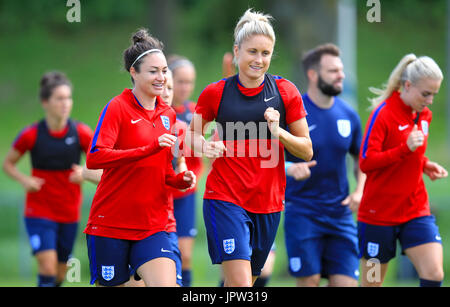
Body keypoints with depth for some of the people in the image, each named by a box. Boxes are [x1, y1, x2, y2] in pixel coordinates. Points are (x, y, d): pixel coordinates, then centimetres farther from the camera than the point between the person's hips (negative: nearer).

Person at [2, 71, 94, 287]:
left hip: (69, 214, 3)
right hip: (39, 212, -3)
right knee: (48, 266, -19)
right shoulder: (31, 135, -8)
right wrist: (25, 180, -15)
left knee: (60, 274, 10)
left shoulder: (81, 133, -5)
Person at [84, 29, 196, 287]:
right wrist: (150, 148, -28)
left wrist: (181, 179, 1)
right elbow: (94, 158, -21)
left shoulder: (168, 114, 13)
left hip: (153, 225, 4)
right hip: (110, 224, -4)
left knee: (167, 284, -16)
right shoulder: (117, 108, -6)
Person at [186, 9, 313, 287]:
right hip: (225, 199, -3)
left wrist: (278, 132, -14)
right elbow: (193, 133, 13)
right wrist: (206, 146, -9)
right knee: (240, 285, -17)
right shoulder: (216, 93, -1)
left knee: (243, 285, 12)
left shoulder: (286, 92, 2)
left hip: (269, 205, 3)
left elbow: (307, 151, 4)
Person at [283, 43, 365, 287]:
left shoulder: (348, 115, 6)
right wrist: (290, 168, -27)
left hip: (340, 213, 4)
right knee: (309, 281, -7)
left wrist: (359, 191, 1)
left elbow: (361, 159, 19)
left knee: (346, 281, -3)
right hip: (301, 212, -4)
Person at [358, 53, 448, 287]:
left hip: (416, 210, 5)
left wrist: (426, 165, 3)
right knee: (371, 282, 4)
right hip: (379, 213, -5)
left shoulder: (424, 115, 8)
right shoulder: (383, 113, -13)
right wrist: (405, 149, -28)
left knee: (434, 275, -12)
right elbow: (366, 162, -18)